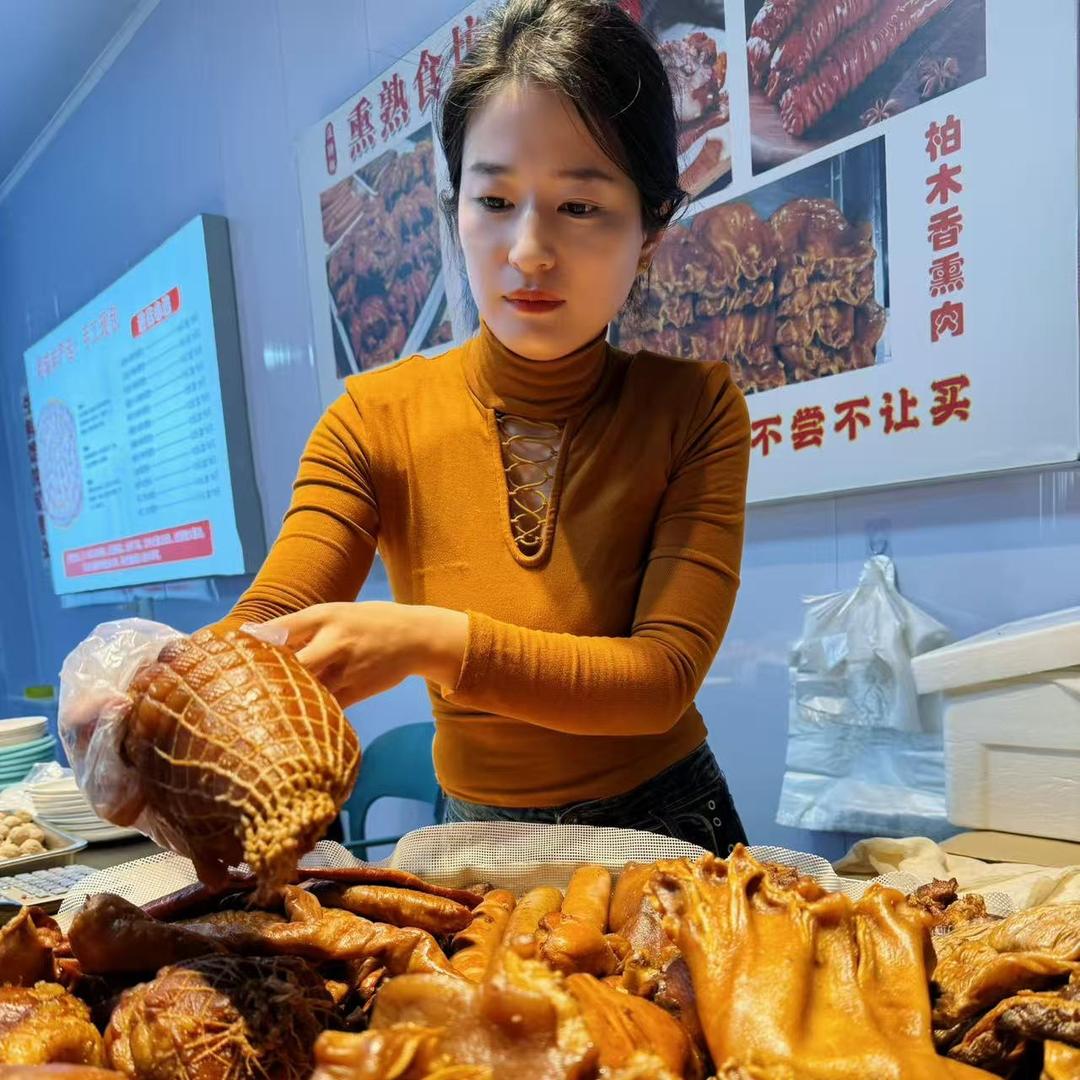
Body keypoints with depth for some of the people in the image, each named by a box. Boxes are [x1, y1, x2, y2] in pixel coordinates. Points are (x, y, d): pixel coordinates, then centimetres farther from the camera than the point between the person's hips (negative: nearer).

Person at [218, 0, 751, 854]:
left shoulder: (695, 407, -11)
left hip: (666, 825, -3)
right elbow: (265, 634, -14)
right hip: (473, 840, 4)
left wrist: (440, 641, -34)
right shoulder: (377, 418, -7)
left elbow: (665, 675, -19)